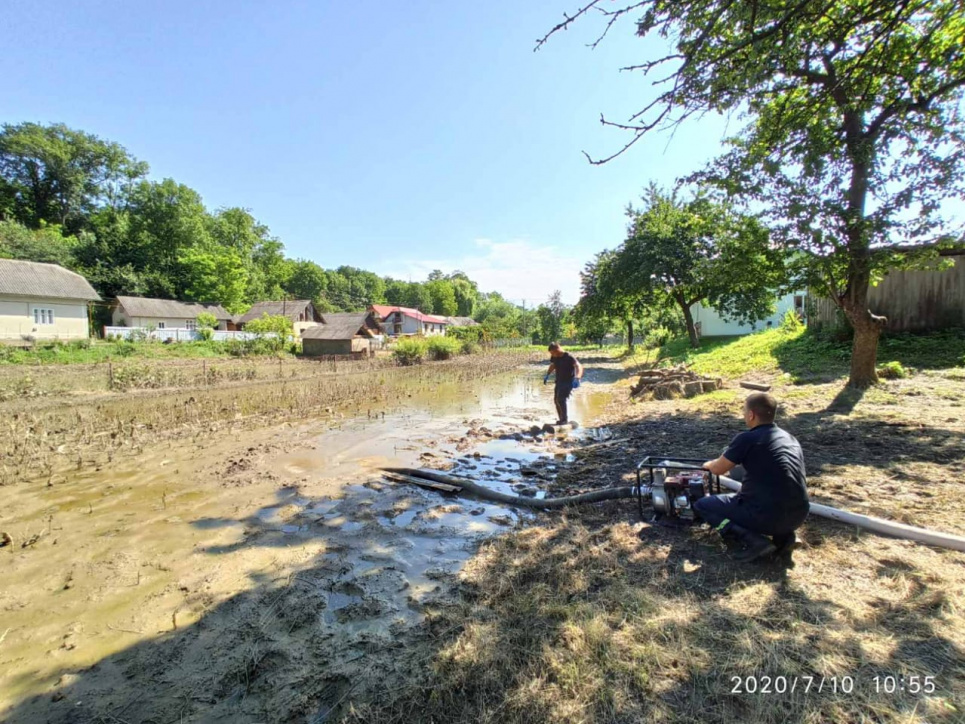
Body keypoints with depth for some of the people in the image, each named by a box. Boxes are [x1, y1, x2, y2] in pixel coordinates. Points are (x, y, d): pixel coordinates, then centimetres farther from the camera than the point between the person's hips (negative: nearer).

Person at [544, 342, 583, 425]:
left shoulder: (569, 357, -21)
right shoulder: (554, 357, 0)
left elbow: (579, 366, -33)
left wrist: (577, 378, -48)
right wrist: (547, 375, 16)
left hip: (568, 382, -7)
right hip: (559, 381, 8)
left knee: (561, 399, -19)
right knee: (556, 400, 8)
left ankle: (565, 419, -5)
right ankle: (561, 419, 22)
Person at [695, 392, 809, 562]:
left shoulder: (747, 439, -11)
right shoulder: (790, 438, 11)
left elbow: (718, 469, 1)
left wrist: (708, 464, 24)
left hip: (768, 515, -7)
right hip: (799, 515, 7)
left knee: (701, 505, 8)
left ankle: (754, 540, -7)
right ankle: (784, 536, 14)